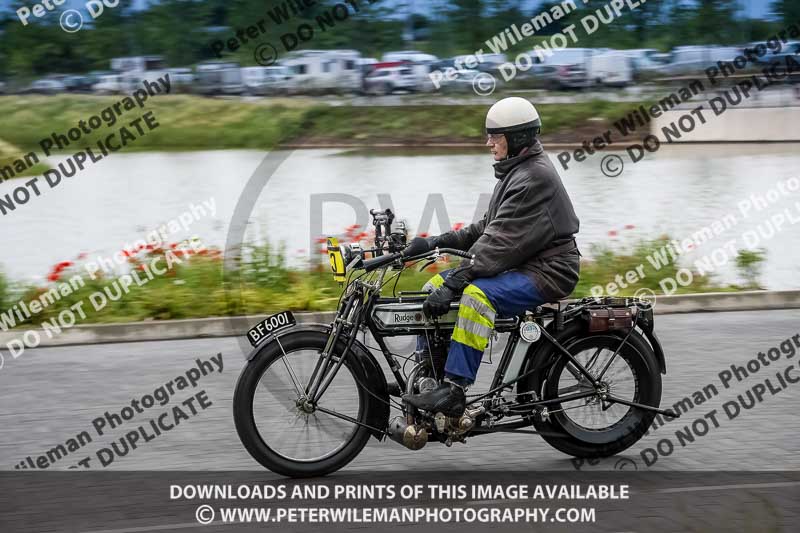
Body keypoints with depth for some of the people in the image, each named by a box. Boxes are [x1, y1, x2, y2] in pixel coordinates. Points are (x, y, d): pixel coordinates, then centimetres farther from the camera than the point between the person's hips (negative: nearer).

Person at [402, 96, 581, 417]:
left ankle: (453, 392, -33)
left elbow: (501, 242, -26)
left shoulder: (534, 179, -19)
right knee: (434, 287, 5)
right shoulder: (515, 171, 14)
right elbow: (487, 229, 16)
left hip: (546, 271, -11)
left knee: (476, 295, -35)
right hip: (519, 265, 11)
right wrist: (437, 243, 6)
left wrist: (455, 282, -29)